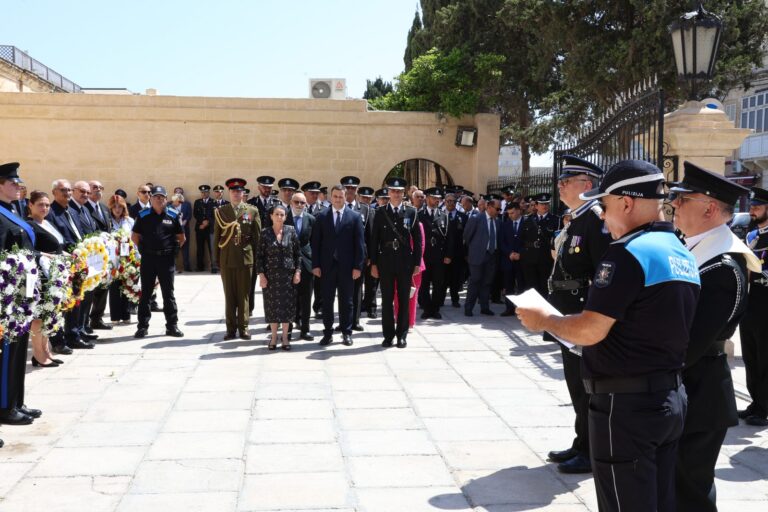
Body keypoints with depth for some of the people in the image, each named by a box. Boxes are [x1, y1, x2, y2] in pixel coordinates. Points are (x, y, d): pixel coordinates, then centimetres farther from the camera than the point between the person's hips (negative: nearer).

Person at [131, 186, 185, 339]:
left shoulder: (173, 215, 2)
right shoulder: (143, 215, 3)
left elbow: (181, 237, 9)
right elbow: (135, 236, 10)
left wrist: (173, 249, 4)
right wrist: (144, 249, 5)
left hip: (167, 259, 0)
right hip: (148, 258, 0)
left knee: (168, 293, 5)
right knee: (145, 293, 6)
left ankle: (172, 325, 11)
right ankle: (142, 326, 12)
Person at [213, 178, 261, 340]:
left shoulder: (252, 211, 4)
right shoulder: (220, 211, 7)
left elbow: (257, 236, 5)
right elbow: (216, 236, 8)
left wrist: (257, 258, 1)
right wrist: (216, 258, 5)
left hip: (245, 258, -1)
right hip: (226, 259, 1)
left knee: (244, 295, 4)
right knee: (229, 295, 5)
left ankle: (243, 327, 11)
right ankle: (231, 328, 12)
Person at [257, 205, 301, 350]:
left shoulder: (291, 231, 0)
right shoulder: (265, 233, -2)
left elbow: (297, 253, 3)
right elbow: (260, 256, -1)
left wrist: (298, 271, -4)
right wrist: (261, 274, -7)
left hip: (288, 274, 1)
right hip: (270, 275, 0)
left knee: (287, 304, 3)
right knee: (272, 305, 4)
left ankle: (285, 337, 14)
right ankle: (274, 336, 17)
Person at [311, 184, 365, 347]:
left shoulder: (355, 216, 2)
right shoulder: (322, 216, 4)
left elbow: (359, 243, -1)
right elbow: (316, 242, 3)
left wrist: (358, 266, -6)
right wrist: (315, 264, -3)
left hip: (347, 266, -1)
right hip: (327, 265, 1)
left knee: (346, 301, 7)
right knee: (327, 301, 5)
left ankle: (346, 333, 17)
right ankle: (328, 333, 14)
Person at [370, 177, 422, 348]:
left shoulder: (411, 212, 3)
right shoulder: (380, 214, 4)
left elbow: (417, 239, 3)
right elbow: (374, 240, 4)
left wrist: (417, 263, -2)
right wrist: (373, 263, -1)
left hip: (405, 262, 0)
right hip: (386, 262, 0)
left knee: (404, 299, 5)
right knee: (387, 300, 5)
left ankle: (402, 335, 14)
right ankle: (388, 335, 14)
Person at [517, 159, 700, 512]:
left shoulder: (628, 253, -17)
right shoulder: (683, 255, 11)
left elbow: (589, 331, -21)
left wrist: (543, 320, -4)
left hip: (626, 404, -9)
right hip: (669, 398, 9)